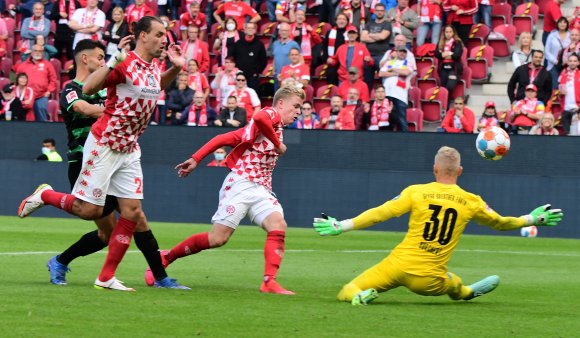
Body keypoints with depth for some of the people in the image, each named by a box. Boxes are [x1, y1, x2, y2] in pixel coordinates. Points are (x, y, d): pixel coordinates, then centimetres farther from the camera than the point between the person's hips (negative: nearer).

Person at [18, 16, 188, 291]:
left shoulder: (153, 67, 8)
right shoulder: (125, 64, -17)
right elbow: (88, 88, -27)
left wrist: (175, 68, 14)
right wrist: (114, 61, -37)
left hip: (129, 150, 8)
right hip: (104, 144, -8)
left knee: (132, 210, -2)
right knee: (89, 210, -6)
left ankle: (106, 278, 3)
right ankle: (45, 195, 23)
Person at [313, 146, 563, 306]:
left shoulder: (416, 192, -2)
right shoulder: (471, 202, 3)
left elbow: (380, 213, -6)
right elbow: (500, 223, 19)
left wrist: (341, 226, -2)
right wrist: (532, 219, 35)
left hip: (398, 265, -2)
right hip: (428, 280, 2)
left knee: (346, 294, 3)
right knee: (454, 284, 37)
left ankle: (359, 294, -23)